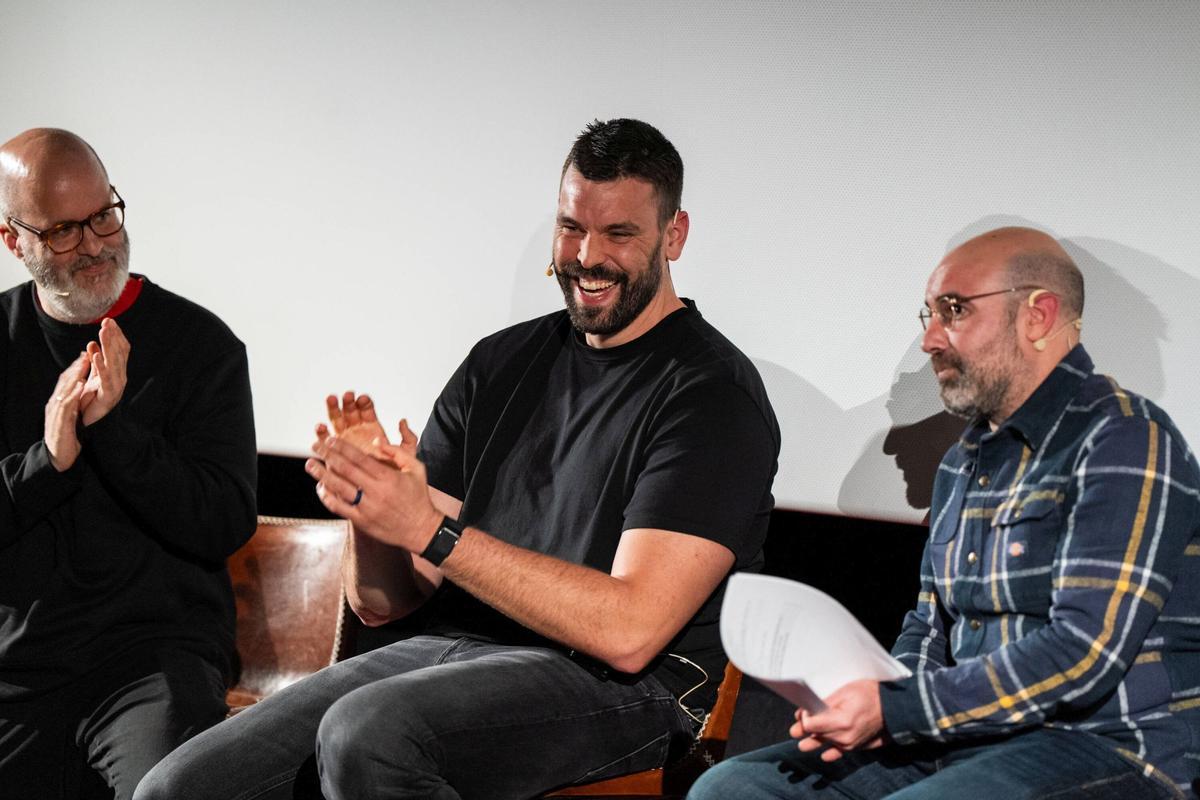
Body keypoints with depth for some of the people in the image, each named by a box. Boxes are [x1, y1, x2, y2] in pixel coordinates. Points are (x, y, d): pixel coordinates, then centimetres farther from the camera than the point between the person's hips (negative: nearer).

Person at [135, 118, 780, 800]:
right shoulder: (500, 363, 15)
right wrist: (371, 506, -10)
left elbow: (629, 629, -17)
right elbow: (384, 602, 13)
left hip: (618, 689, -5)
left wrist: (430, 529, -19)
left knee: (364, 733, -33)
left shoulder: (712, 392, -4)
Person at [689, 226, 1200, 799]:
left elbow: (1086, 650, -20)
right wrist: (870, 707, 1)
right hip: (965, 737, 9)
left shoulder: (1124, 440, -11)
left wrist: (894, 708, -19)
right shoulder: (966, 462, 20)